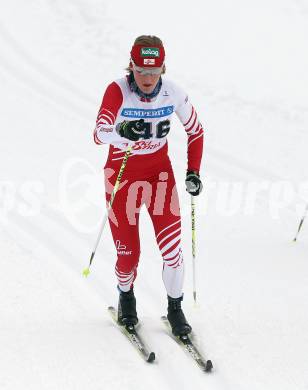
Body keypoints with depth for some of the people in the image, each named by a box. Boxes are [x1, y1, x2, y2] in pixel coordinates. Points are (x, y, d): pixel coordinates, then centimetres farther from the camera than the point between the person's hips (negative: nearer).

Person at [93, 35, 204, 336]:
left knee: (172, 246, -8)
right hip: (122, 173, -2)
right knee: (128, 252, 2)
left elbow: (196, 131, 3)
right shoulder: (117, 91, -22)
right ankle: (125, 296, 35)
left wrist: (193, 171, -4)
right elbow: (99, 133, -37)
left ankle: (175, 308, 14)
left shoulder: (173, 94, -14)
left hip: (159, 170, 2)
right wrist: (122, 132, -58)